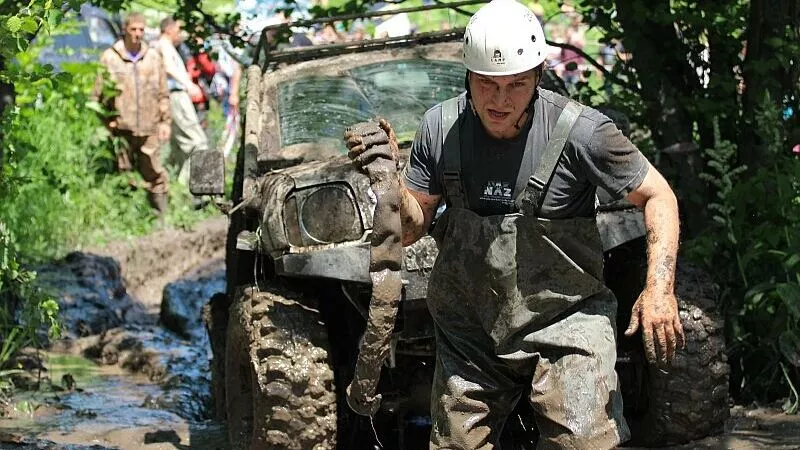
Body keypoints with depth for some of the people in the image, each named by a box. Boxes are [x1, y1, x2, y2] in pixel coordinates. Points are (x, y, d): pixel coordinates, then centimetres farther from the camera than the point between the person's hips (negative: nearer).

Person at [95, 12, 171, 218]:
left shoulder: (153, 57, 9)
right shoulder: (109, 58, 1)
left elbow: (163, 93, 13)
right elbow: (98, 93, 3)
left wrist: (165, 121, 8)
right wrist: (101, 123, 0)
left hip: (149, 129, 1)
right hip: (121, 127, -1)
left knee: (154, 174, 0)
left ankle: (161, 216, 6)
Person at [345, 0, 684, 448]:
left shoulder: (579, 130, -17)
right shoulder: (441, 127, -5)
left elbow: (658, 196, -7)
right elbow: (411, 229, 2)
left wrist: (660, 288, -18)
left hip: (563, 323, -4)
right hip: (468, 331, 4)